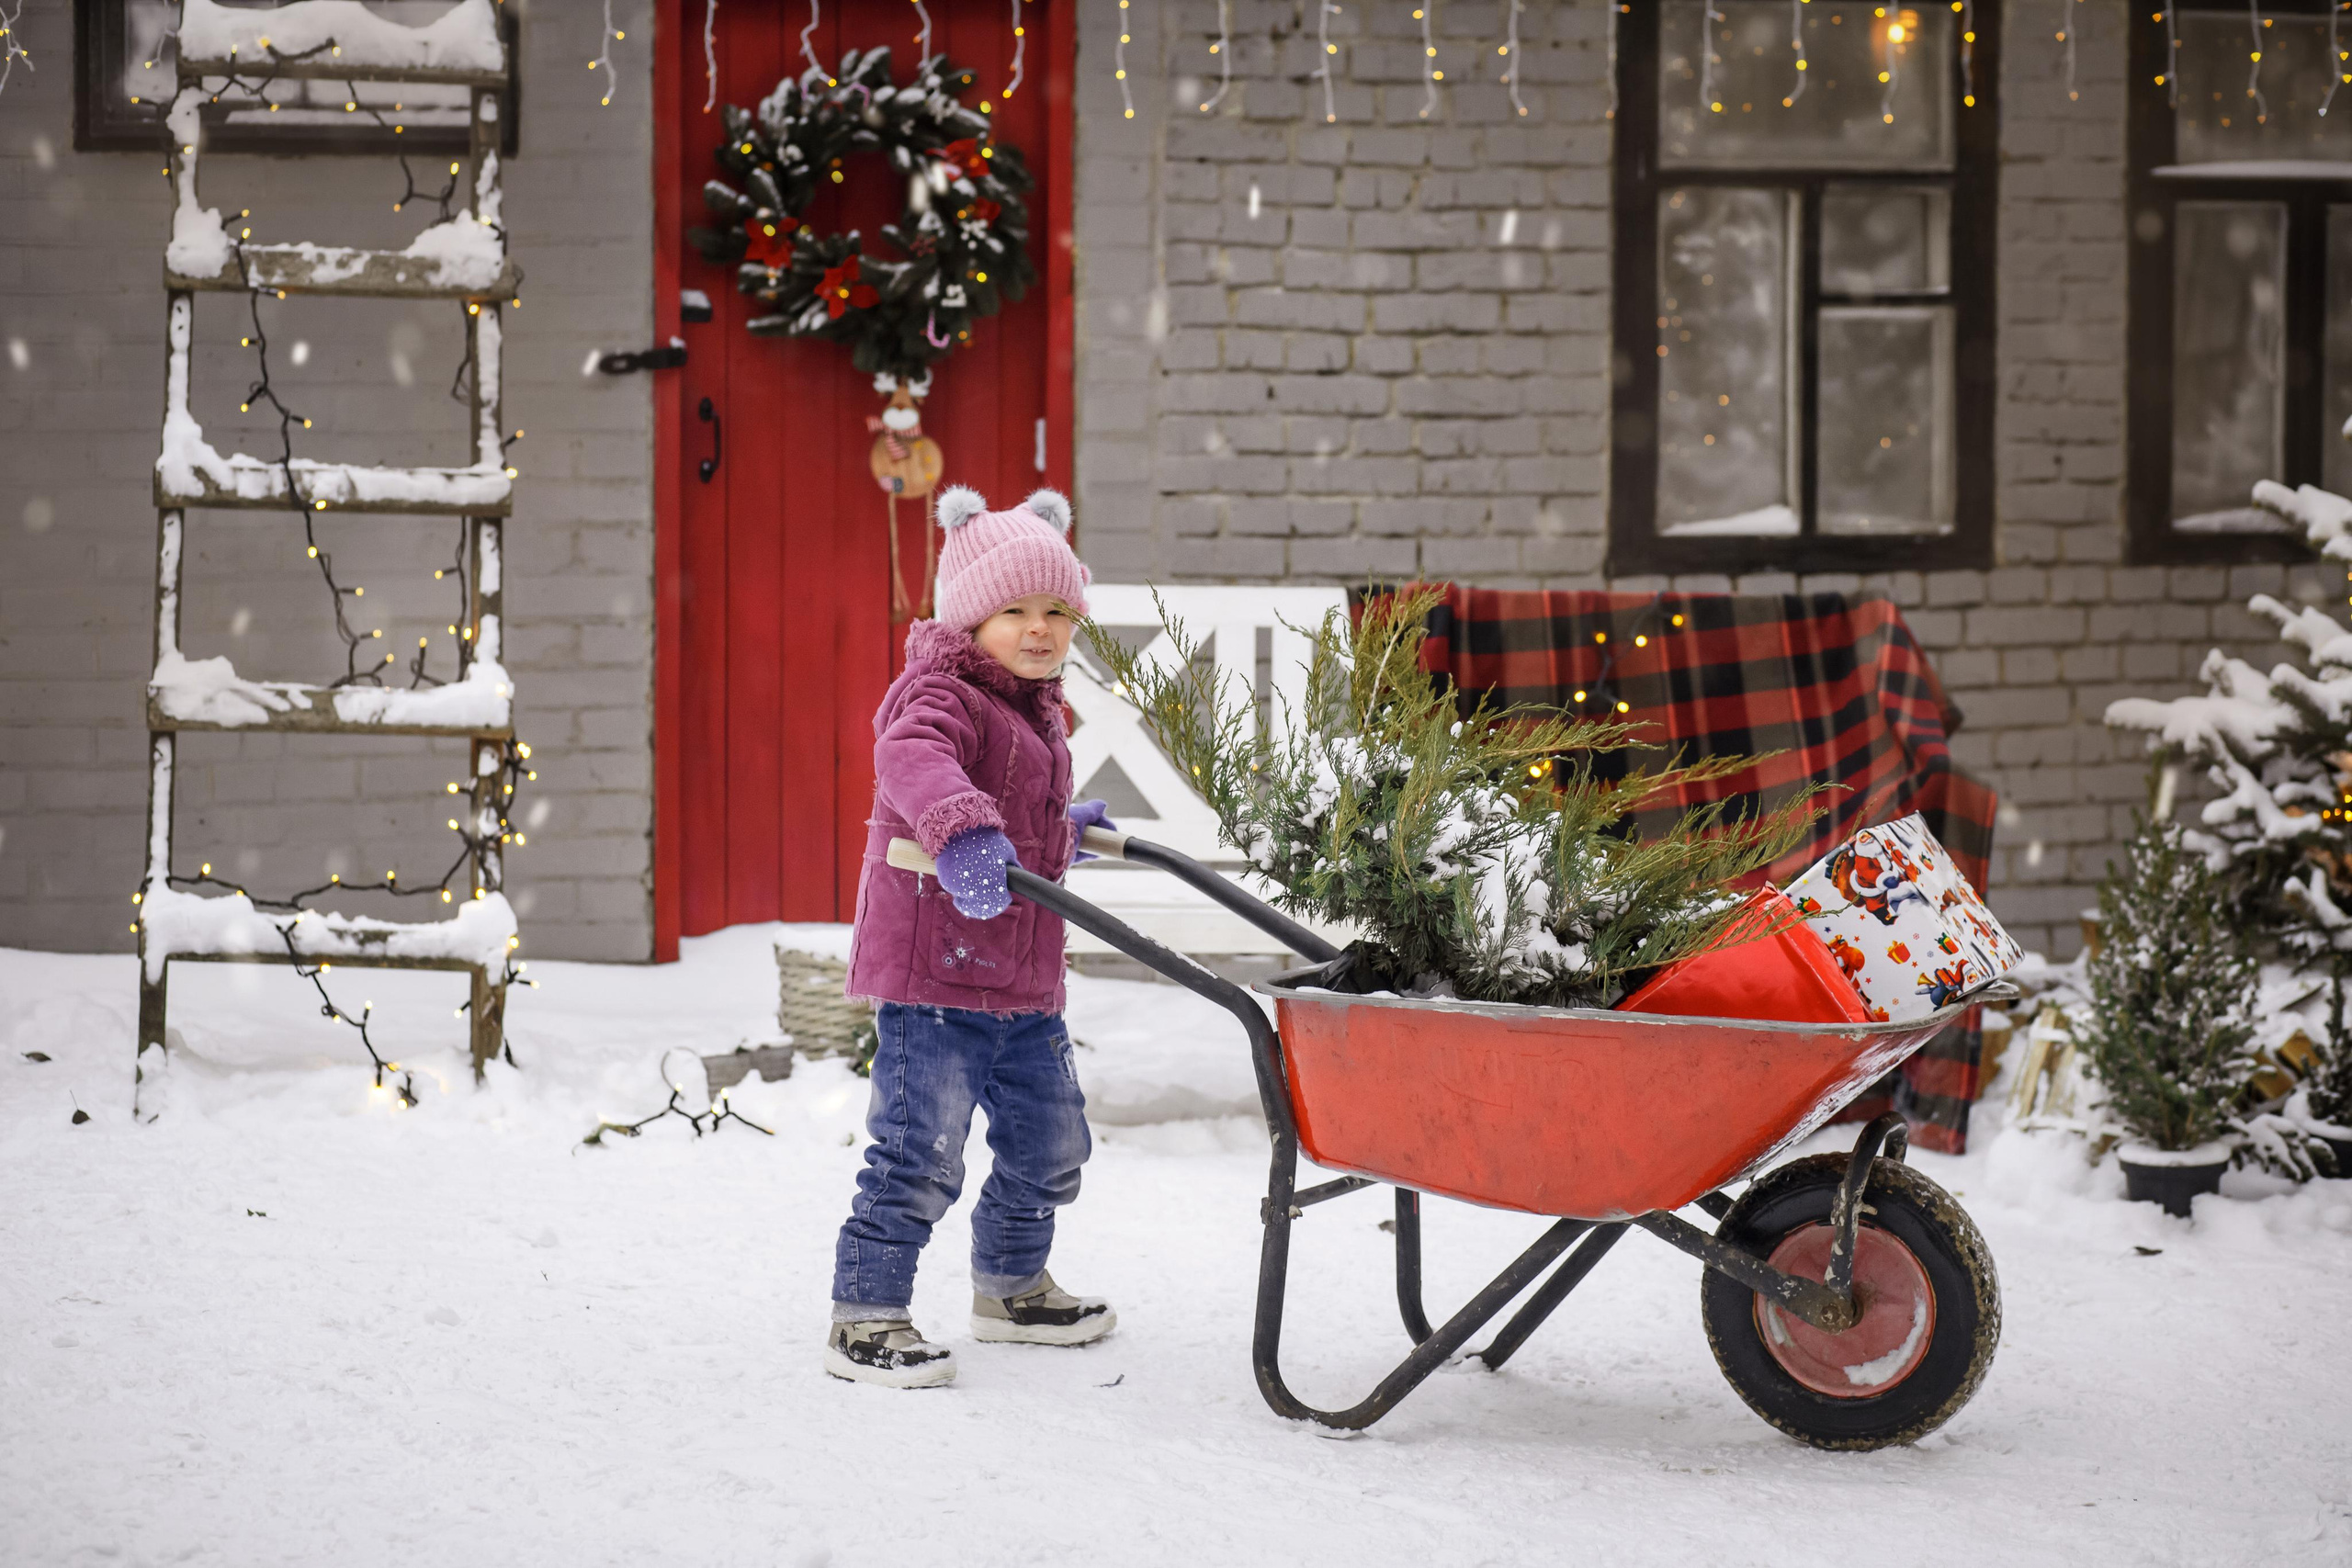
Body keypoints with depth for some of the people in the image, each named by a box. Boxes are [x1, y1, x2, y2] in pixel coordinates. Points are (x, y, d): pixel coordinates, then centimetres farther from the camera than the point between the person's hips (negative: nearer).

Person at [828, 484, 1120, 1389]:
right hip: (934, 976, -9)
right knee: (921, 1153, -11)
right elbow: (911, 756, -39)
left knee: (1049, 1145, 19)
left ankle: (1011, 1287, 40)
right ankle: (864, 1318, -2)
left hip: (1022, 986, 9)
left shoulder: (1036, 710, 17)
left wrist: (1060, 832, 49)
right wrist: (960, 828, -56)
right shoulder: (941, 694, -14)